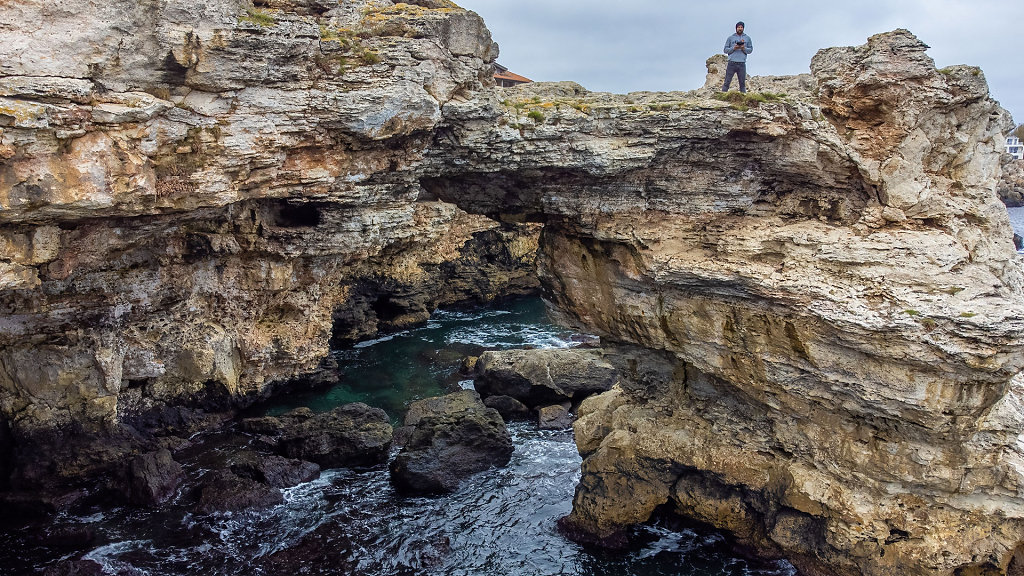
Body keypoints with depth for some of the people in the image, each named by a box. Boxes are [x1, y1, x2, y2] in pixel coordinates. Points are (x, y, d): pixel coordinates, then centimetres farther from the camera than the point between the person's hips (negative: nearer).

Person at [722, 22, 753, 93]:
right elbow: (725, 50, 6)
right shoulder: (730, 38, 10)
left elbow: (751, 49, 11)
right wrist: (733, 48, -11)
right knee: (727, 82, -4)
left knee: (742, 83, 1)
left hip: (742, 63, 1)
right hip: (732, 63, -1)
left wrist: (744, 48, -8)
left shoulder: (747, 38, 14)